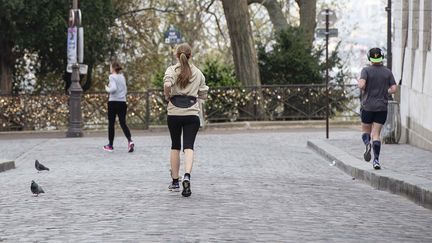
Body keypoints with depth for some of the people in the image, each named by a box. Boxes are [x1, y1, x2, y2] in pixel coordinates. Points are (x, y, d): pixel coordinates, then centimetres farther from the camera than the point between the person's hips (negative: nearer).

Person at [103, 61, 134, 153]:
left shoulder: (112, 77, -8)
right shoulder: (122, 77, 12)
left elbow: (114, 88, -20)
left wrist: (107, 89, -2)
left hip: (113, 102, -5)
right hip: (122, 102, 5)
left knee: (111, 123, 7)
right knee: (123, 123, 1)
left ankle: (110, 145, 14)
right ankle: (130, 140, -21)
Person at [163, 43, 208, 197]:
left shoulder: (172, 70, -1)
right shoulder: (198, 73, 8)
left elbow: (167, 84, -22)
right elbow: (204, 95, 11)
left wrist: (167, 96, -3)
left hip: (174, 113, 0)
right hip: (192, 114, 0)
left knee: (175, 147, 13)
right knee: (188, 147, -5)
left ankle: (175, 182, 20)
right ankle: (187, 176, -30)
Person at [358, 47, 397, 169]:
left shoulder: (366, 70, -7)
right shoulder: (388, 72, 2)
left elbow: (361, 85, -21)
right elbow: (393, 89, -1)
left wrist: (361, 86, 2)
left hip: (368, 106, -2)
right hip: (382, 107, 2)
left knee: (365, 131, 16)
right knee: (376, 134, 4)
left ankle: (367, 144, -17)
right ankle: (376, 160, -7)